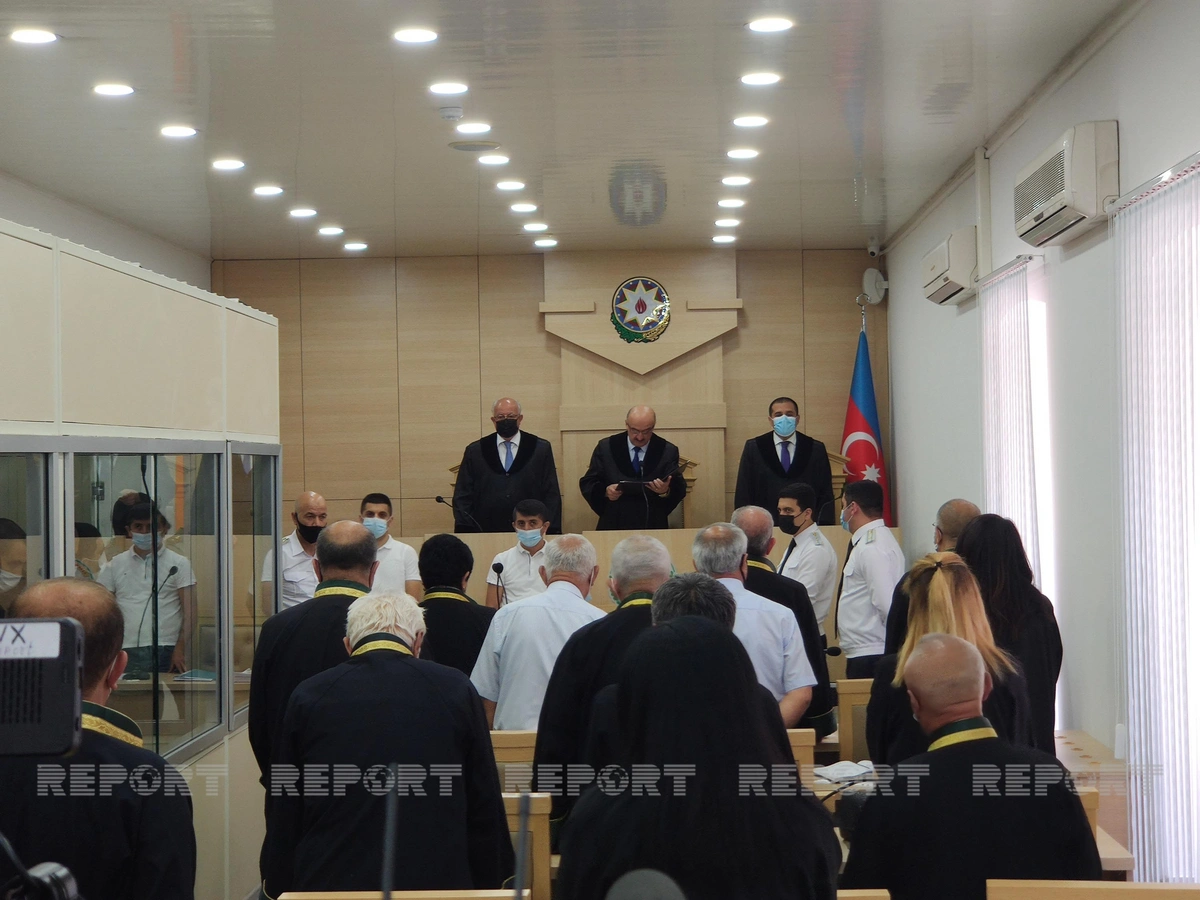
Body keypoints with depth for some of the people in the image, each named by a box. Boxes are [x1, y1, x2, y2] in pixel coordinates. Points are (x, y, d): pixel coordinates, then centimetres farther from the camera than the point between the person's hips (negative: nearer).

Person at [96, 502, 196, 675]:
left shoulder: (179, 564, 9)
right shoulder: (116, 564, 15)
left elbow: (190, 611, 2)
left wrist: (180, 648, -10)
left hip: (165, 651, -1)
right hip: (126, 651, 1)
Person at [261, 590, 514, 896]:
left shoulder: (308, 696, 2)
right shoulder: (455, 690, 0)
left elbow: (284, 814, 7)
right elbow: (486, 807, 4)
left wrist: (278, 888, 16)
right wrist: (490, 886, 14)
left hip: (329, 881, 1)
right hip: (436, 879, -1)